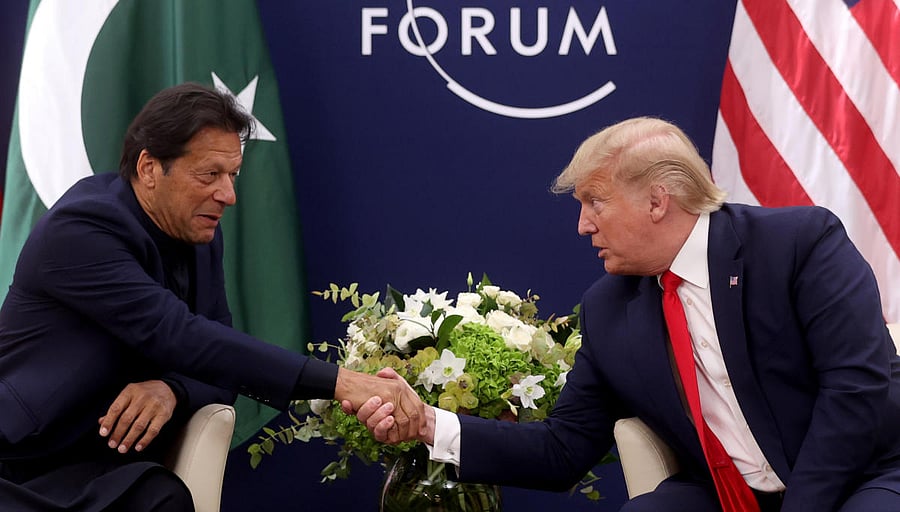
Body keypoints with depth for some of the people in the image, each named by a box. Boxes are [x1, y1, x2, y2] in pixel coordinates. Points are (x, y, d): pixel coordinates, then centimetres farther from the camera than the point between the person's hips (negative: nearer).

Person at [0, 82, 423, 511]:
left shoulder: (199, 234, 4)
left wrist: (174, 390, -19)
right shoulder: (79, 228, -18)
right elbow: (180, 338, -28)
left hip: (112, 465, 6)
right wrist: (339, 383, -33)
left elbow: (221, 360, 6)